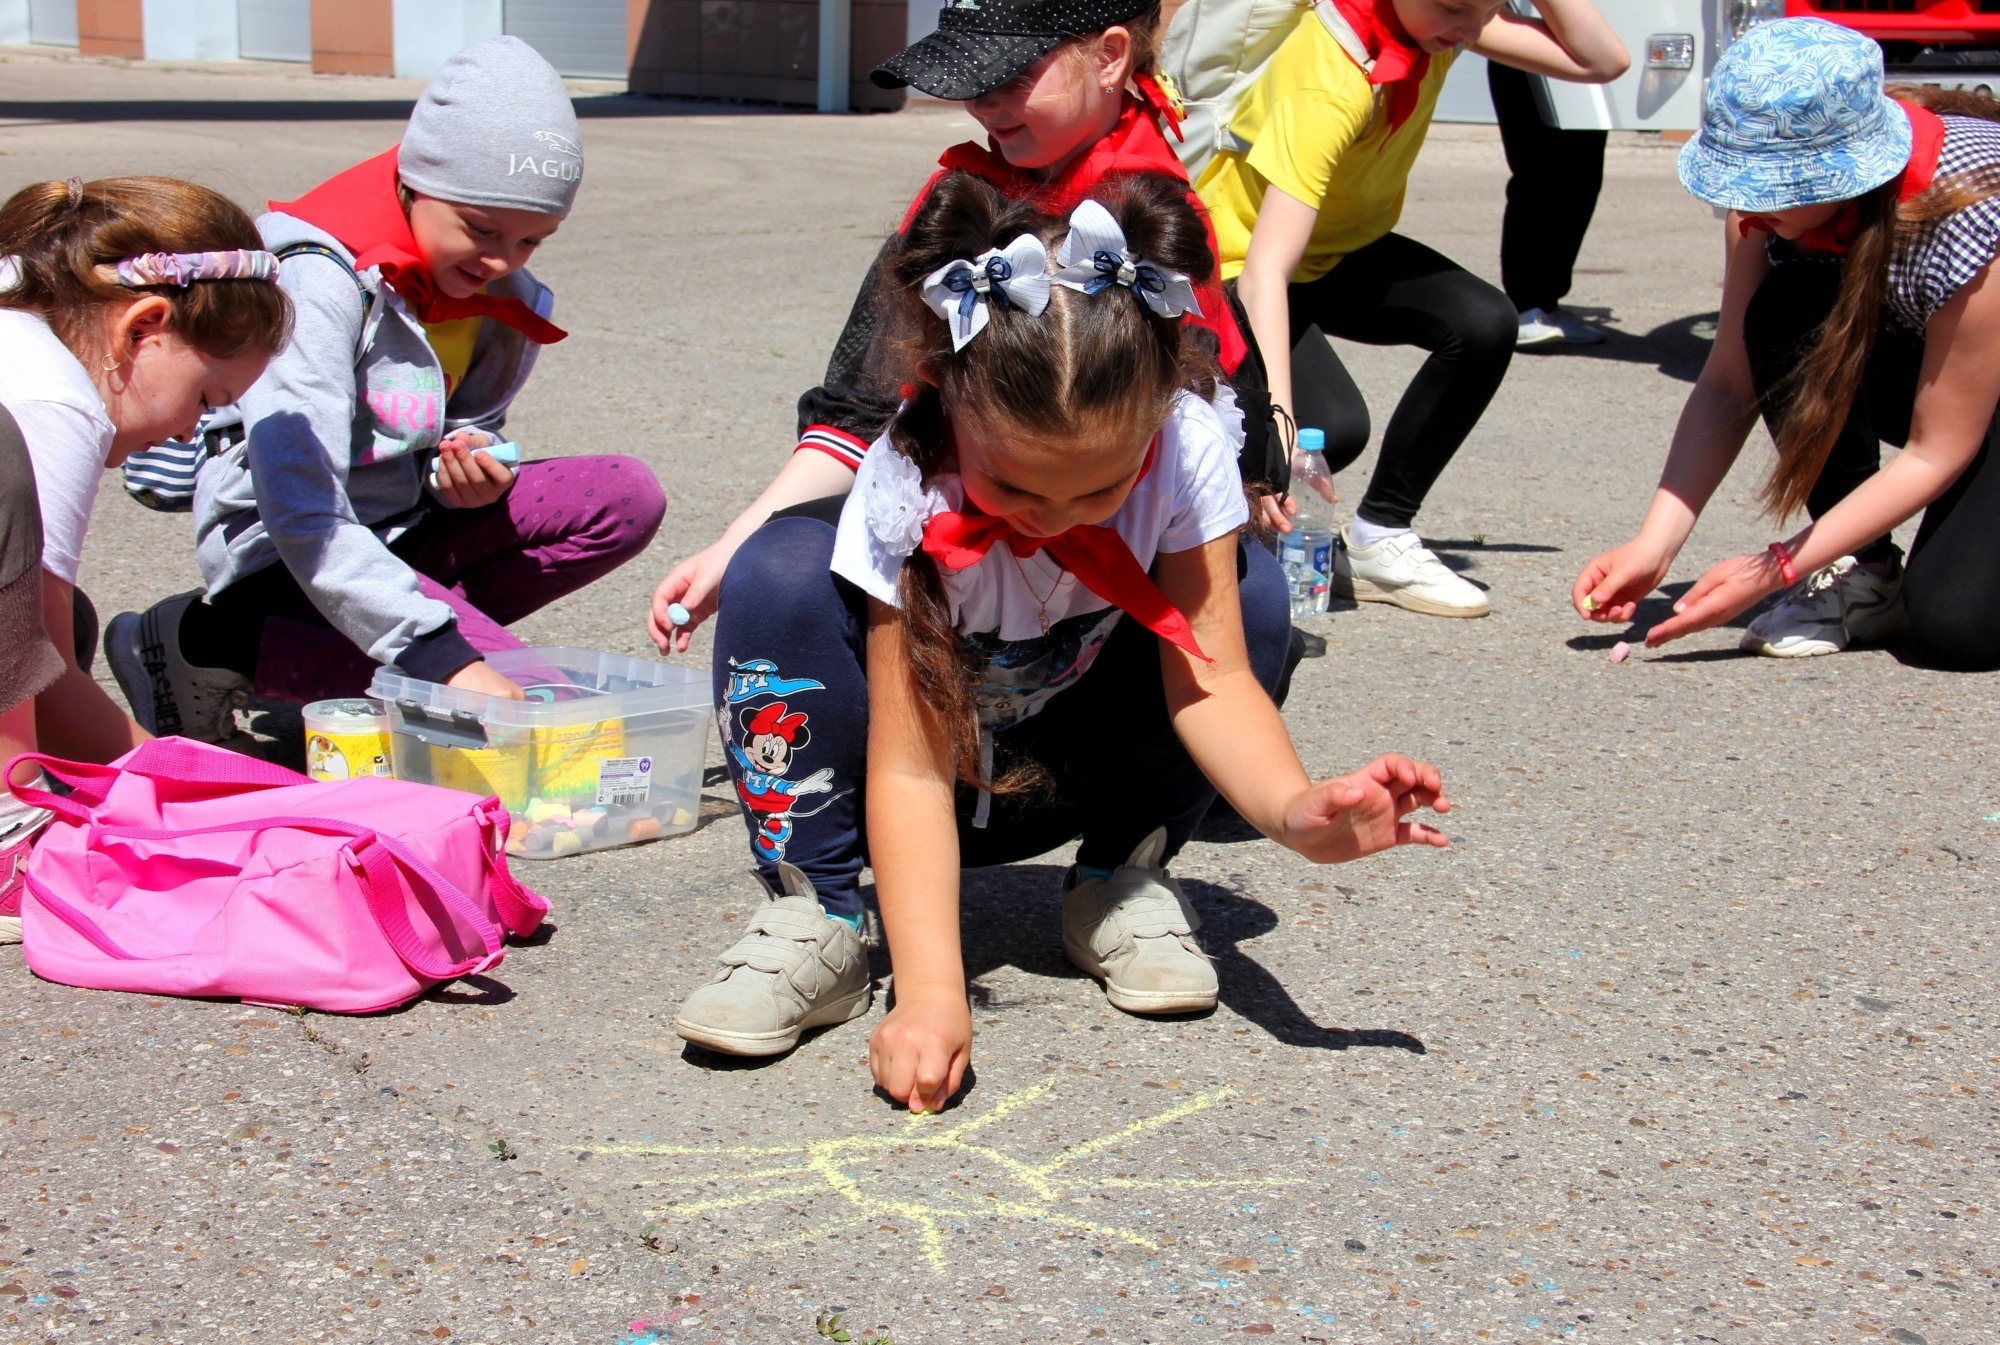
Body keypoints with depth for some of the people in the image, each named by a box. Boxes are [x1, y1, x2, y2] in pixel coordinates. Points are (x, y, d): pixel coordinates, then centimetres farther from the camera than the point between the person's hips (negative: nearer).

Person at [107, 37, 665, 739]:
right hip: (283, 553, -8)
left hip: (403, 530, 8)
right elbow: (301, 518, -32)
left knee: (625, 498, -9)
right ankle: (207, 640, -12)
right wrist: (446, 659, -39)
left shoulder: (504, 298, -1)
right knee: (507, 699, -26)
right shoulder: (322, 283, -23)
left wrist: (472, 472, -14)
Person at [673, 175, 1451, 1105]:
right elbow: (911, 772, -33)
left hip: (1061, 776, 3)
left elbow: (1209, 678, -27)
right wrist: (930, 990, -45)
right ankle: (819, 915, -17)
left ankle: (1119, 885, -4)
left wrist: (1293, 809, -48)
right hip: (924, 763, -2)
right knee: (782, 571, -31)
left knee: (1245, 592, -23)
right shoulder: (905, 489, -32)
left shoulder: (1188, 449, -25)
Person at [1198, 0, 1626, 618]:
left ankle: (1380, 534, -4)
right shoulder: (1328, 84, -35)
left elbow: (1601, 61, -11)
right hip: (1236, 266, -7)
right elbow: (1266, 270, -42)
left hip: (1344, 248, 7)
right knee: (1333, 427, -32)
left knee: (1484, 325, -19)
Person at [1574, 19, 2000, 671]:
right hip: (1903, 362, 6)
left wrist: (1777, 567, -30)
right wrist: (1653, 547, -26)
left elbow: (1934, 454, -27)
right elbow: (1727, 385, -15)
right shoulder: (1773, 192, -19)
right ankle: (1863, 575, -11)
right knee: (1783, 321, -28)